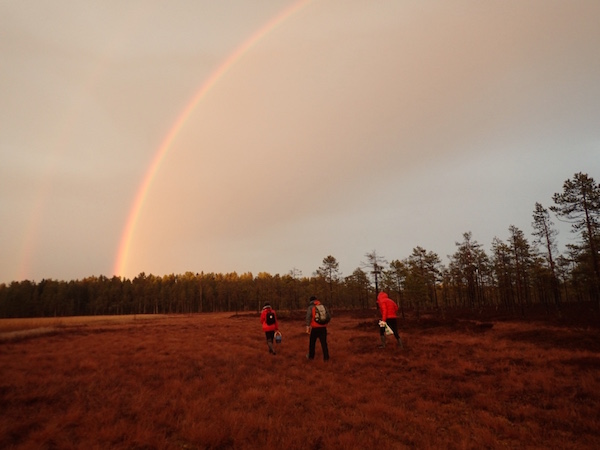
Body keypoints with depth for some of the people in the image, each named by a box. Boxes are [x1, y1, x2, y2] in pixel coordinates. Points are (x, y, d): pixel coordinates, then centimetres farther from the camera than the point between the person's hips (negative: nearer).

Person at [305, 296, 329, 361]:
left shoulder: (310, 307, 0)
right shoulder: (323, 306, 12)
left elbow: (308, 317, -14)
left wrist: (308, 326, -15)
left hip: (315, 328, -3)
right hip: (323, 327, 3)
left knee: (312, 342, 15)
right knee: (324, 343, 6)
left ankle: (311, 356, 26)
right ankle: (326, 357, 4)